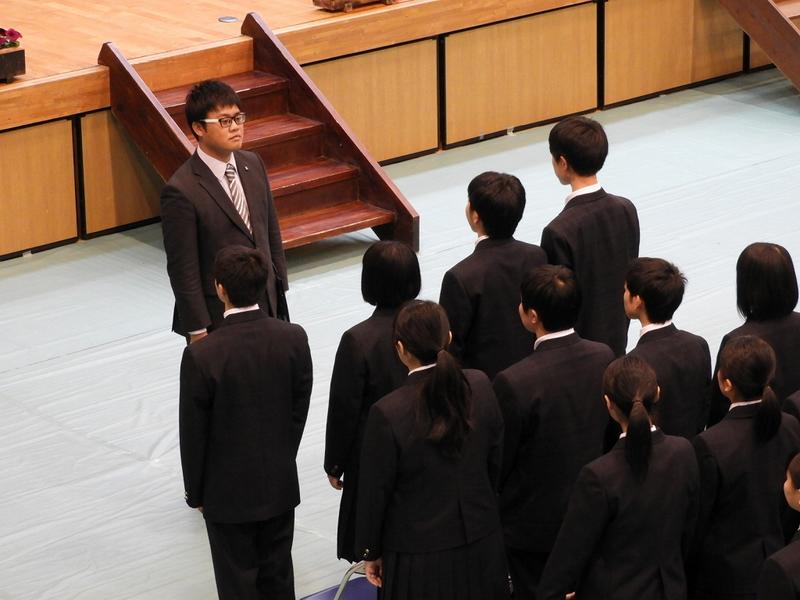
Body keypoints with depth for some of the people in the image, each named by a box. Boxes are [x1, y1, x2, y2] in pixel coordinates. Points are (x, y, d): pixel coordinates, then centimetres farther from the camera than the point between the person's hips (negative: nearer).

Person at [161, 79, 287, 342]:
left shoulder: (253, 165, 4)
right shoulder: (181, 191, -18)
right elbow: (183, 269, -16)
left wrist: (280, 292, 14)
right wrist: (197, 330, -14)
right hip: (217, 320, -6)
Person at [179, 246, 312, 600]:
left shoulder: (201, 355, -24)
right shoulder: (294, 339, -13)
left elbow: (194, 434, -14)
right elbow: (299, 411, 0)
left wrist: (195, 492, 1)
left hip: (229, 491, -4)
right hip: (280, 484, 4)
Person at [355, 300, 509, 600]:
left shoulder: (387, 413, -23)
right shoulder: (479, 387, -10)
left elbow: (374, 492, -12)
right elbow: (496, 460, 3)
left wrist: (370, 552, 1)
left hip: (419, 555, -4)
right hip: (480, 541, 4)